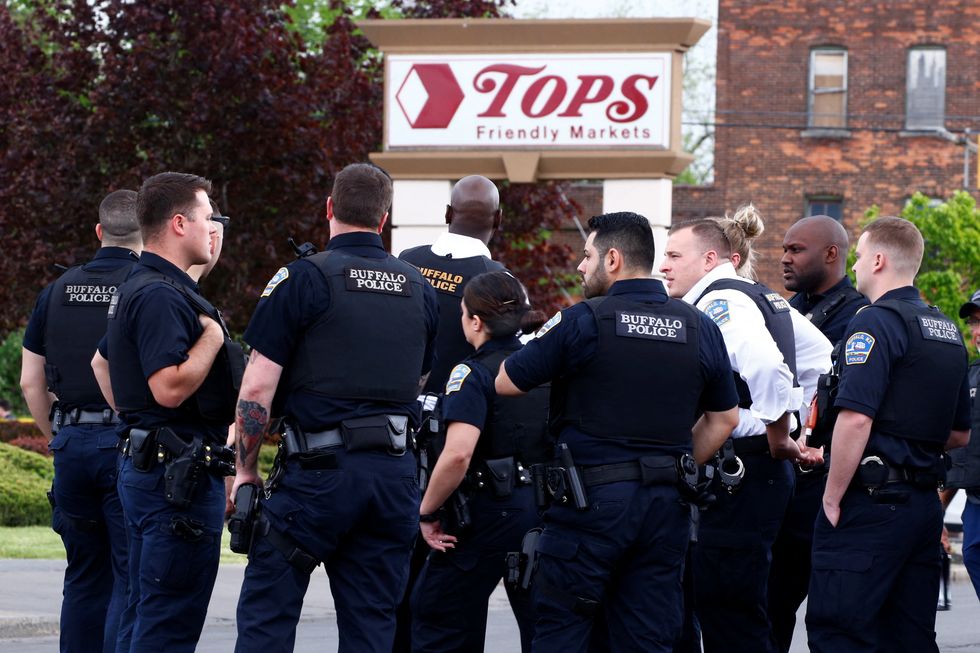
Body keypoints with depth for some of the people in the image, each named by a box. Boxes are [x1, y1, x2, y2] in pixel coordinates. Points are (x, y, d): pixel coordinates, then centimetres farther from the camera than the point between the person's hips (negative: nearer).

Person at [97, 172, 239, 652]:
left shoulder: (137, 288, 17)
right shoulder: (162, 295, -18)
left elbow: (102, 362, 30)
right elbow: (170, 388, -27)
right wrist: (213, 335, -14)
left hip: (143, 464, 11)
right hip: (179, 474, -11)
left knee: (148, 613, 14)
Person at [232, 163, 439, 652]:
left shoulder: (303, 278, -6)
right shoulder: (419, 290, 11)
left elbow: (257, 387, -8)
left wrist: (245, 469, 0)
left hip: (319, 471, -5)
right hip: (395, 474, 5)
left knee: (266, 611, 2)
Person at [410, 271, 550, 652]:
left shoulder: (474, 374, -12)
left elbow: (458, 454, -24)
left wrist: (427, 512, -14)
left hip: (491, 512, -6)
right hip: (545, 510, 6)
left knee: (437, 616, 7)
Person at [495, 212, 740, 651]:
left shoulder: (582, 322, -9)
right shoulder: (700, 329, 6)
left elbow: (504, 383, -2)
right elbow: (723, 418, 14)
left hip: (592, 499, -5)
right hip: (667, 507, 5)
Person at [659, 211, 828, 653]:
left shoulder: (718, 301, -12)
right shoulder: (762, 299, 17)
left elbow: (766, 365, -29)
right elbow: (825, 362, 24)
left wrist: (778, 439, -17)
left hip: (739, 475, -10)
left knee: (729, 614, -9)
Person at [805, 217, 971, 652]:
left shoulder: (876, 322, -12)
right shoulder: (947, 331, 16)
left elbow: (855, 419, -22)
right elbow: (960, 434, 22)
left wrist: (832, 500, -15)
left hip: (872, 501, -9)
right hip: (925, 503, 9)